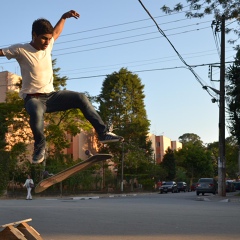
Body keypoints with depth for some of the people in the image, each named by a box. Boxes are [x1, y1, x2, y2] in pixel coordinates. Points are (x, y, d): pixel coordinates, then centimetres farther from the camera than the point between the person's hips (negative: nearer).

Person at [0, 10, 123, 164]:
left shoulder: (48, 45, 6)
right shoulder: (21, 50, -9)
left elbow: (56, 32, 26)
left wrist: (64, 17, 18)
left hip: (51, 95, 5)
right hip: (33, 98, -5)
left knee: (80, 98, -13)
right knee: (36, 113, -40)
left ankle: (103, 133, -12)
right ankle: (40, 146, -13)